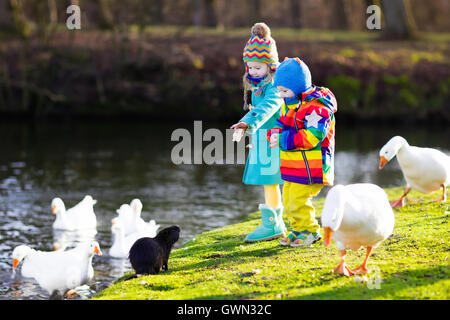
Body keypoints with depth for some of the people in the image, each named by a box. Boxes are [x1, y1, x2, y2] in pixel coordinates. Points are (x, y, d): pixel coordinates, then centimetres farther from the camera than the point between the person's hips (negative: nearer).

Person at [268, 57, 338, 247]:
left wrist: (283, 140, -25)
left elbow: (312, 136, -26)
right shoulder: (289, 104, 11)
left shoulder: (316, 107, -19)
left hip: (310, 166, -9)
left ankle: (310, 231, 10)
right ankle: (298, 229, 27)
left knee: (298, 200, -8)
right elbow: (281, 123, 18)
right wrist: (275, 134, -8)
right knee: (288, 199, 12)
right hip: (293, 166, 9)